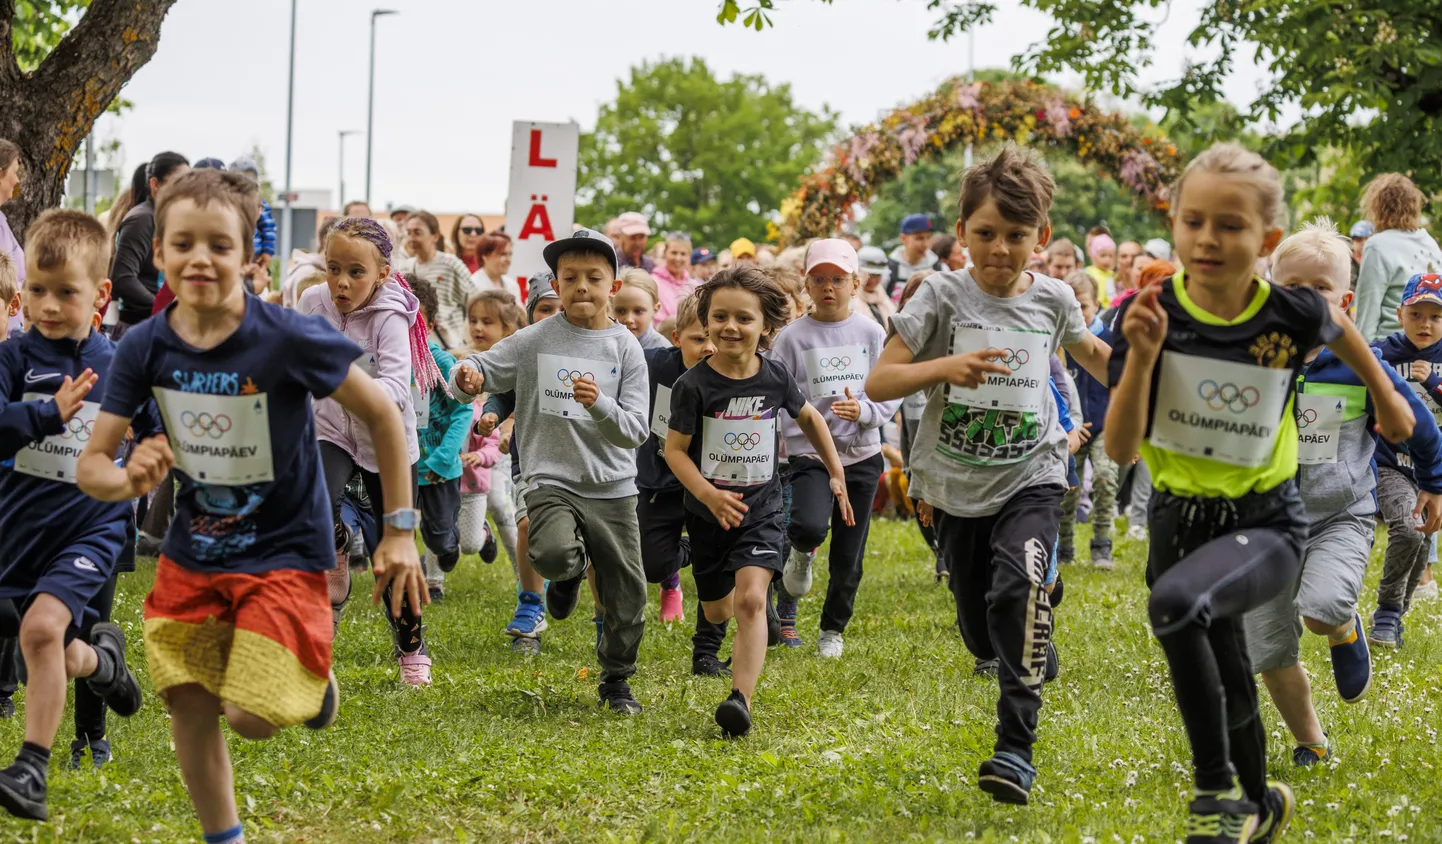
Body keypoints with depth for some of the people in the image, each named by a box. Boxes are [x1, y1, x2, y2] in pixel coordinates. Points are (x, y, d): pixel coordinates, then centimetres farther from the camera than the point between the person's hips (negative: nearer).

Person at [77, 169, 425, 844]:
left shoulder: (287, 339, -23)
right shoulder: (145, 347, -12)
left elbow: (382, 414, -12)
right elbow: (90, 465, -8)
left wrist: (400, 531, -9)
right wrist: (129, 480, -33)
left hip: (283, 553, -4)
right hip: (193, 552, 4)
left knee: (251, 717, -13)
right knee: (188, 706, 5)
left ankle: (311, 681, 21)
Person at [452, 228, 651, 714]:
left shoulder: (625, 349, -1)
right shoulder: (535, 341, -1)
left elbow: (636, 432, -6)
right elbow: (483, 369, 2)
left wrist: (600, 404, -25)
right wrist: (467, 377, -23)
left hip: (612, 489, 2)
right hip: (551, 479, -2)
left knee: (626, 596, 6)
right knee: (553, 554, -32)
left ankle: (616, 680, 31)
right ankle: (571, 572, 6)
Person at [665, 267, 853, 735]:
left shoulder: (775, 376, -6)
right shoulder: (693, 385, -14)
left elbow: (809, 417, 13)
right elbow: (675, 450, -11)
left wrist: (836, 473, 15)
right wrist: (708, 494, -27)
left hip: (760, 508, 0)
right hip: (709, 512, 0)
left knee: (751, 599, -21)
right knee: (717, 611, 17)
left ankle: (742, 697, -26)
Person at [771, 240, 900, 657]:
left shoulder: (872, 333, 3)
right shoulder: (793, 337, -1)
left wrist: (864, 411, -16)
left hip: (861, 455, 2)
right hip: (809, 453, -2)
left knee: (848, 556, 7)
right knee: (810, 526, -29)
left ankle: (833, 630, 28)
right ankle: (802, 553, 8)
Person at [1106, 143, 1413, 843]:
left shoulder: (1290, 314, -14)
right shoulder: (1151, 314, -14)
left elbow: (1339, 330, 12)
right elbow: (1120, 449, -16)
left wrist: (1386, 397, 25)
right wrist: (1142, 356, -28)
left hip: (1266, 523, -3)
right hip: (1180, 519, 3)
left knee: (1176, 602, -34)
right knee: (1229, 693, 20)